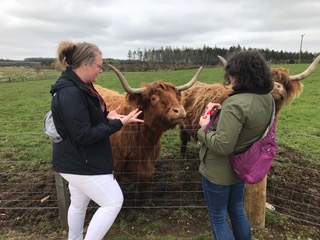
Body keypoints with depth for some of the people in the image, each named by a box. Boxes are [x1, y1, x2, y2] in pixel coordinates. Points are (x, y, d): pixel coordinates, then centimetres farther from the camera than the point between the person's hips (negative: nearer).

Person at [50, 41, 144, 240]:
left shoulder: (78, 86, 6)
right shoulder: (70, 93, -26)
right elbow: (85, 135, -26)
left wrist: (106, 116, -2)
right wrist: (118, 123, -22)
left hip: (76, 160, 10)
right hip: (81, 162, -10)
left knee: (79, 203, 24)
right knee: (114, 202, 0)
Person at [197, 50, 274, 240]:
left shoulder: (236, 103, -30)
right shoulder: (268, 99, -3)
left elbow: (222, 146, -32)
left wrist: (205, 127, -15)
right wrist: (221, 112, -1)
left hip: (218, 171, -8)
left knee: (218, 218, 14)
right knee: (237, 211, 28)